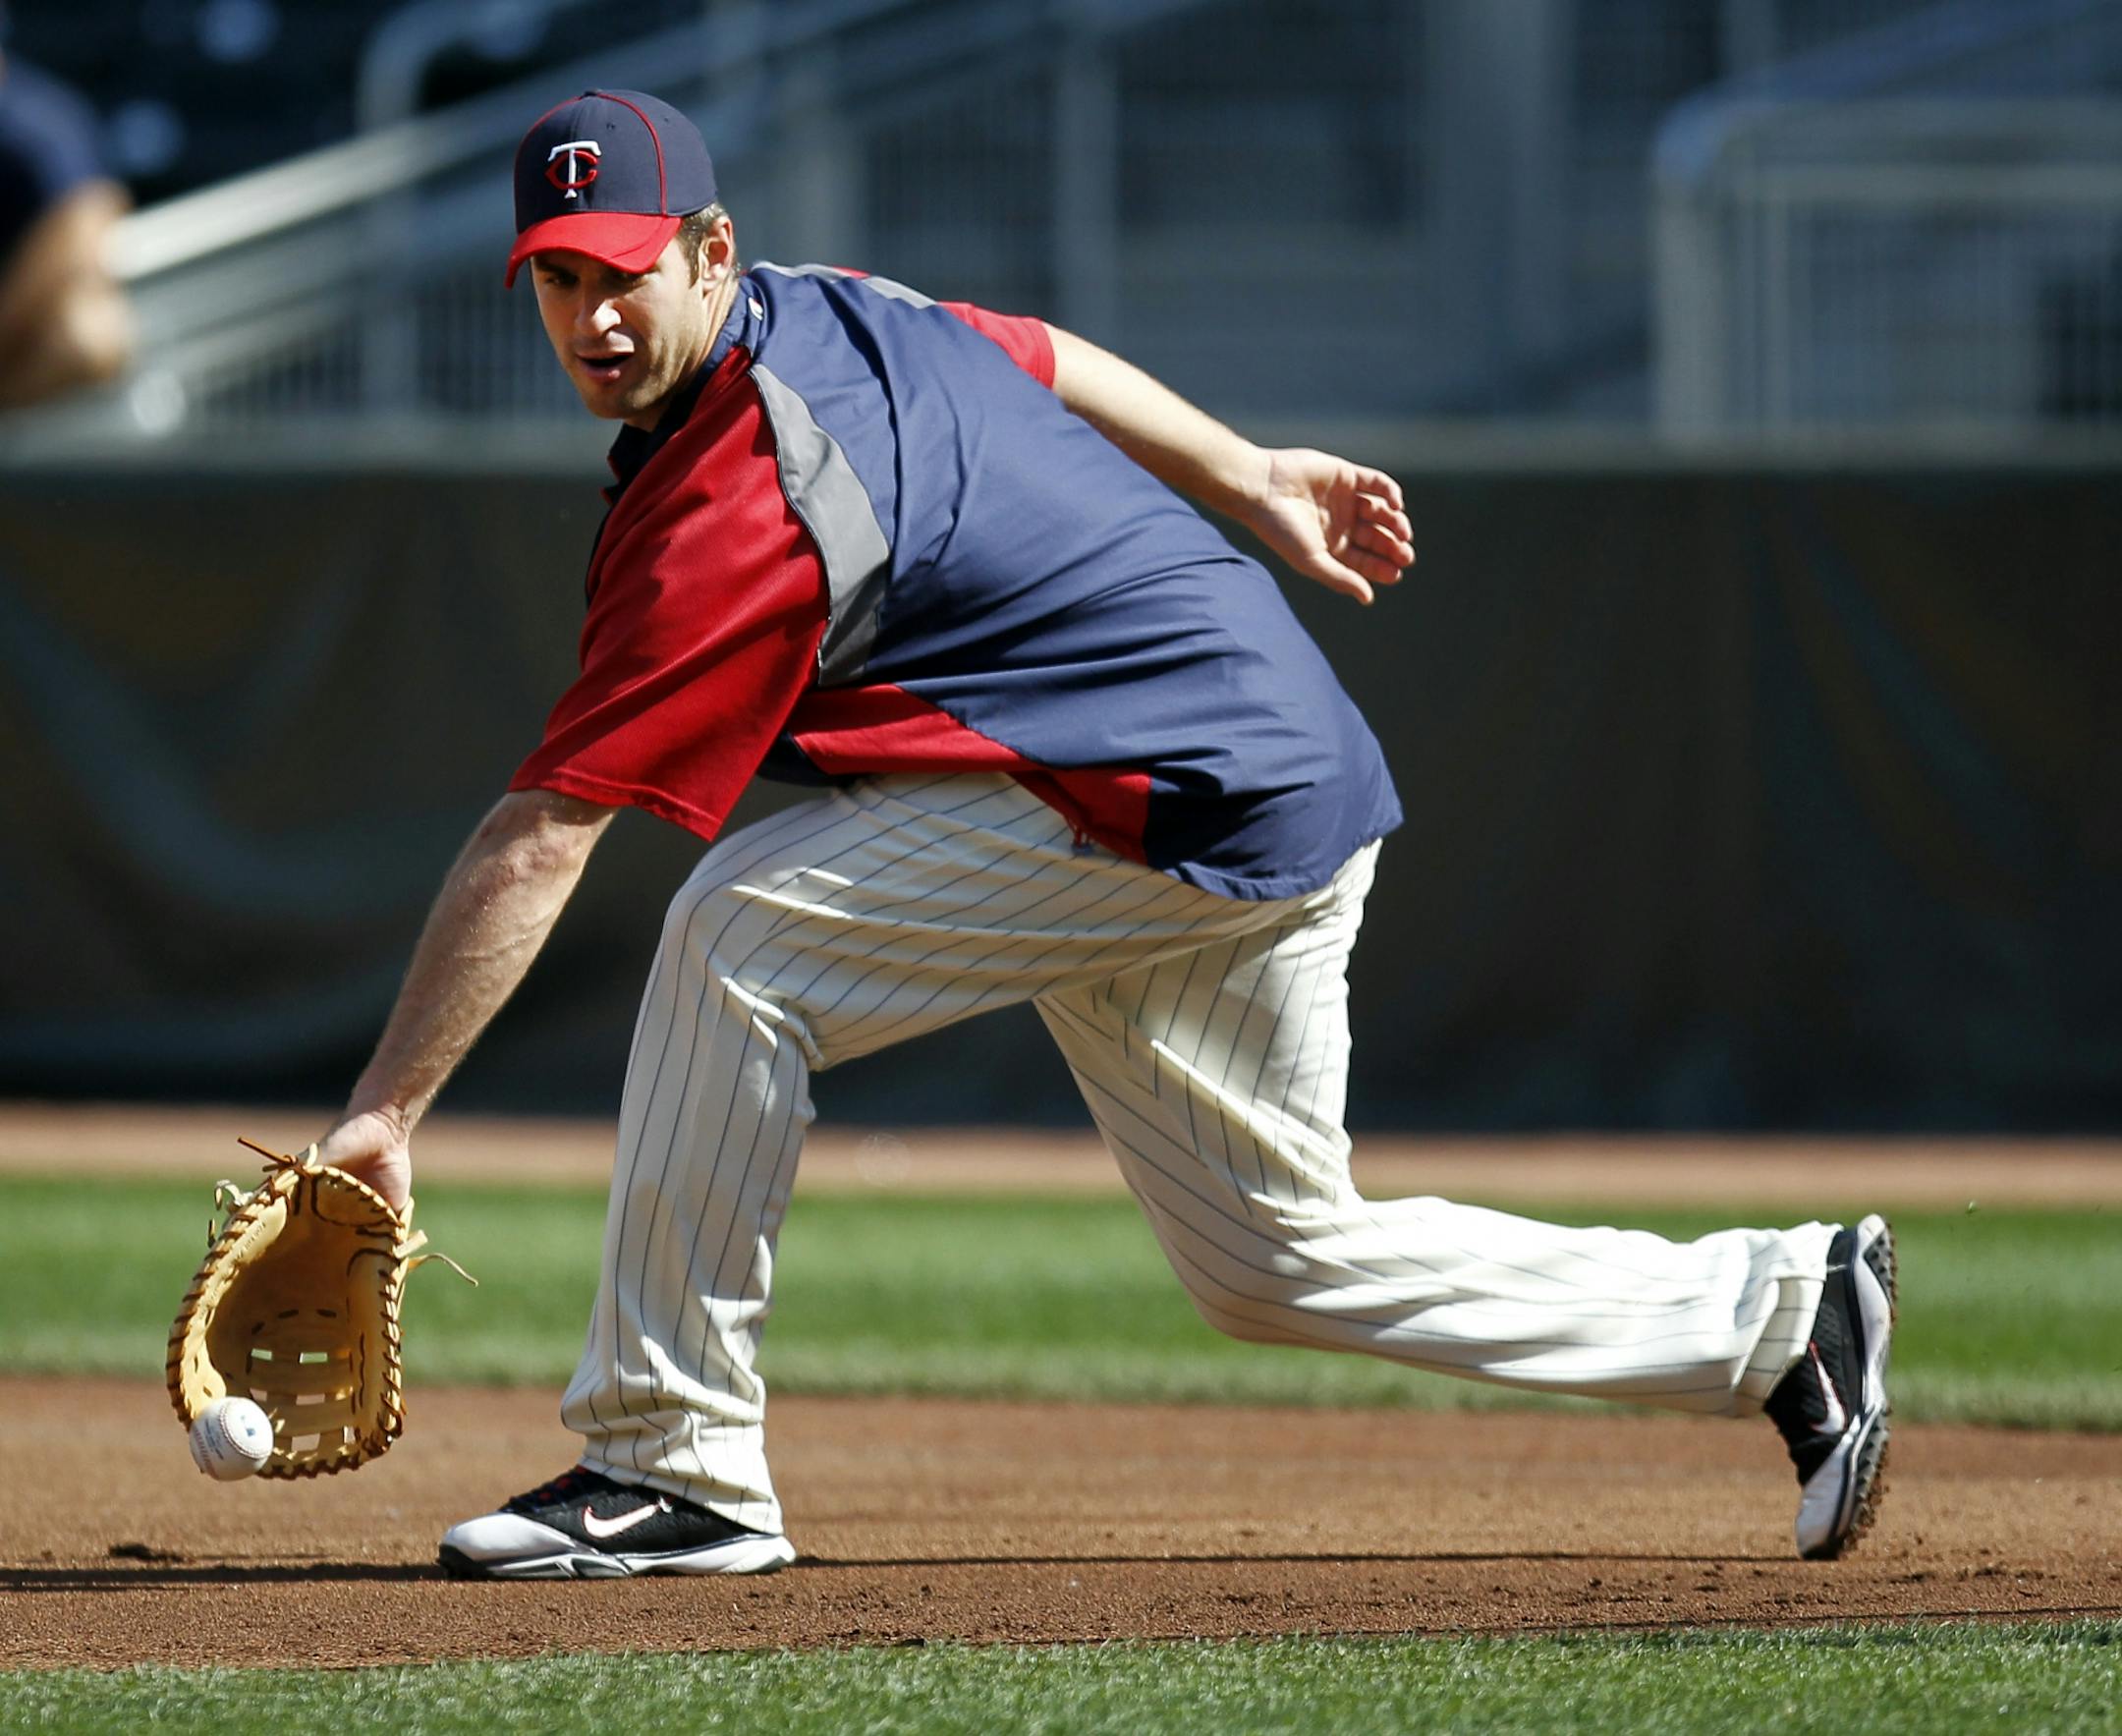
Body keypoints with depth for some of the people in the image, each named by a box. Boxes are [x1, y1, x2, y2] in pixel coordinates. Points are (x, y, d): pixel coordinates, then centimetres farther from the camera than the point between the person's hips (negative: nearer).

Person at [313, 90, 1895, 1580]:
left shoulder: (726, 520, -22)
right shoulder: (828, 312, 5)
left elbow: (540, 845, -23)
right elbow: (1044, 362, 24)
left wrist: (390, 1106, -21)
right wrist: (1246, 481, 38)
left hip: (1190, 797, -10)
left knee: (741, 936, -17)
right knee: (1286, 1258, 17)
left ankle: (676, 1471, -15)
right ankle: (1786, 1315, 22)